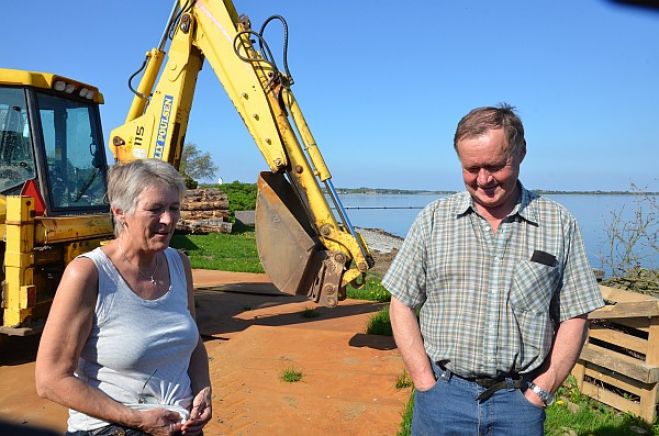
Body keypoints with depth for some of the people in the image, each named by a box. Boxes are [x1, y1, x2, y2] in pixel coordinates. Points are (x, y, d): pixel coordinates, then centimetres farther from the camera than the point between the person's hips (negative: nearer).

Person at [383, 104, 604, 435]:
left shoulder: (558, 224, 0)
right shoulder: (433, 218, -1)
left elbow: (573, 317, 3)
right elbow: (402, 305, 0)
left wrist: (540, 392, -4)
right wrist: (426, 383, -6)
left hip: (520, 401, 0)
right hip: (442, 395, 0)